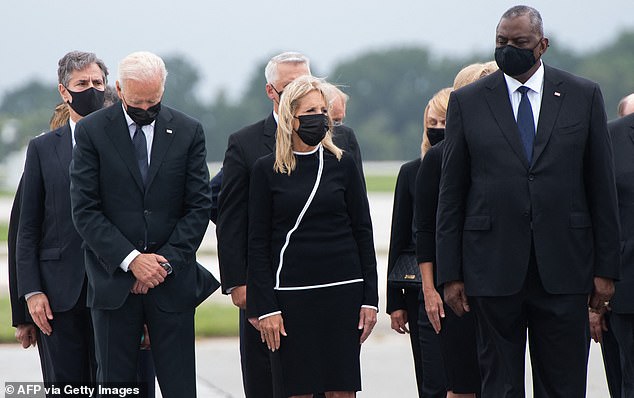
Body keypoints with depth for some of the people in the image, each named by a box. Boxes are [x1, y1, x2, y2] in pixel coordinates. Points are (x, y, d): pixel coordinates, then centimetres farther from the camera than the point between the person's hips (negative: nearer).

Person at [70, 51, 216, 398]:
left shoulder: (189, 132, 5)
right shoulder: (92, 131, 0)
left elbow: (198, 207, 3)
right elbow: (84, 210, -5)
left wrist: (166, 263, -7)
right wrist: (131, 260, -13)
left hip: (171, 280, 1)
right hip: (114, 280, -1)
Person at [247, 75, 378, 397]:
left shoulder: (342, 164, 6)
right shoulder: (266, 170, 2)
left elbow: (363, 232, 9)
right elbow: (258, 243, 2)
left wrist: (369, 298, 3)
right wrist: (265, 307, -5)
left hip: (343, 289, 1)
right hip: (291, 294, -1)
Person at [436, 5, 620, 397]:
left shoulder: (584, 96, 6)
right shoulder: (468, 101, 6)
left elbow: (603, 187, 7)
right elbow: (451, 194, 6)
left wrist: (606, 268, 3)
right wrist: (450, 273, 1)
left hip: (563, 267, 0)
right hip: (494, 269, 0)